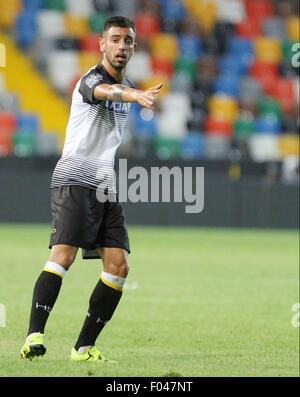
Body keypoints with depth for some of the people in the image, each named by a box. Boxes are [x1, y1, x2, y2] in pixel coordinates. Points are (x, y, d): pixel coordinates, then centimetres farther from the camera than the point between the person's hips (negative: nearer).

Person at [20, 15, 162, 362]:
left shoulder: (128, 86, 16)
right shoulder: (91, 80, -10)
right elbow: (106, 91, -37)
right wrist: (135, 95, -57)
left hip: (108, 187, 7)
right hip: (74, 180, -7)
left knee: (118, 266, -3)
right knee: (63, 255, -21)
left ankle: (84, 347, 2)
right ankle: (34, 335, -25)